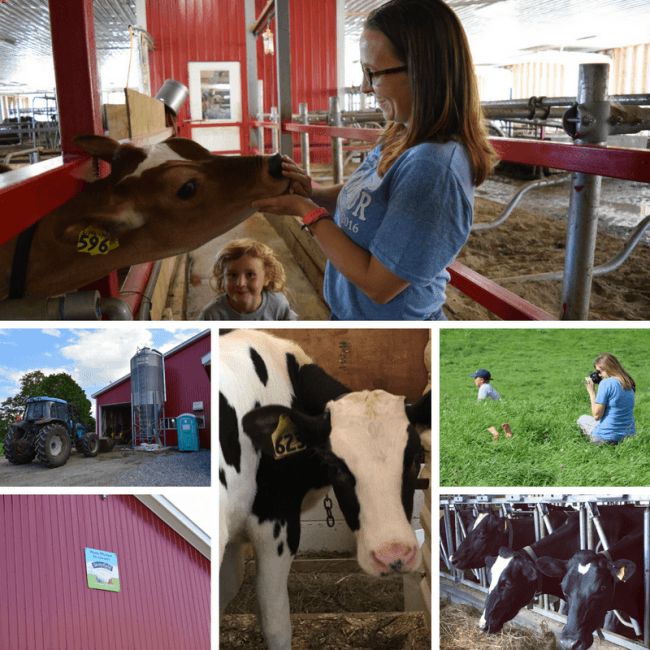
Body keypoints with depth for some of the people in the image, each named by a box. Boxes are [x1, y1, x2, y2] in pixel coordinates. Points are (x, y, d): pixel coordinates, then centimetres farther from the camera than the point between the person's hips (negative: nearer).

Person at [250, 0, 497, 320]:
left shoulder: (434, 169, -31)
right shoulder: (400, 138, -3)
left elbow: (378, 285, -28)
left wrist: (306, 211, -20)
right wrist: (312, 192, -7)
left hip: (391, 317, -8)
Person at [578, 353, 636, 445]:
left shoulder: (606, 383, -19)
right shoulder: (628, 383, 5)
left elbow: (596, 415, -16)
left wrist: (592, 392, -7)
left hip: (608, 438, -8)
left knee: (582, 419, 21)